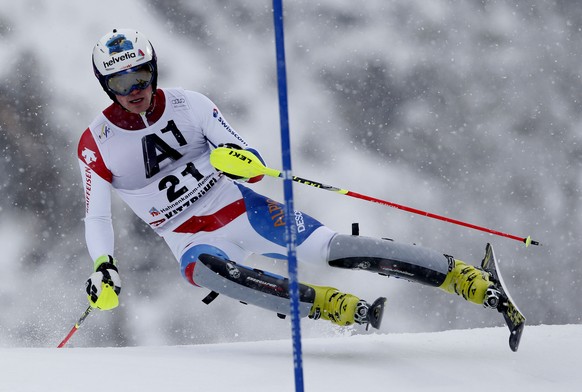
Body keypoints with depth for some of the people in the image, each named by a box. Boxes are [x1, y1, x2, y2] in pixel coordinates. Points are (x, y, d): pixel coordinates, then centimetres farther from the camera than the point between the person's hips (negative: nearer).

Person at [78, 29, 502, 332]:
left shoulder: (188, 105, -7)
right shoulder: (97, 144, -8)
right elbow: (96, 217, -1)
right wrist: (103, 266, -19)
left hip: (242, 210, 1)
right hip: (194, 240, 0)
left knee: (329, 247, -17)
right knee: (206, 271, -37)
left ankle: (468, 277, -16)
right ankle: (328, 305, -41)